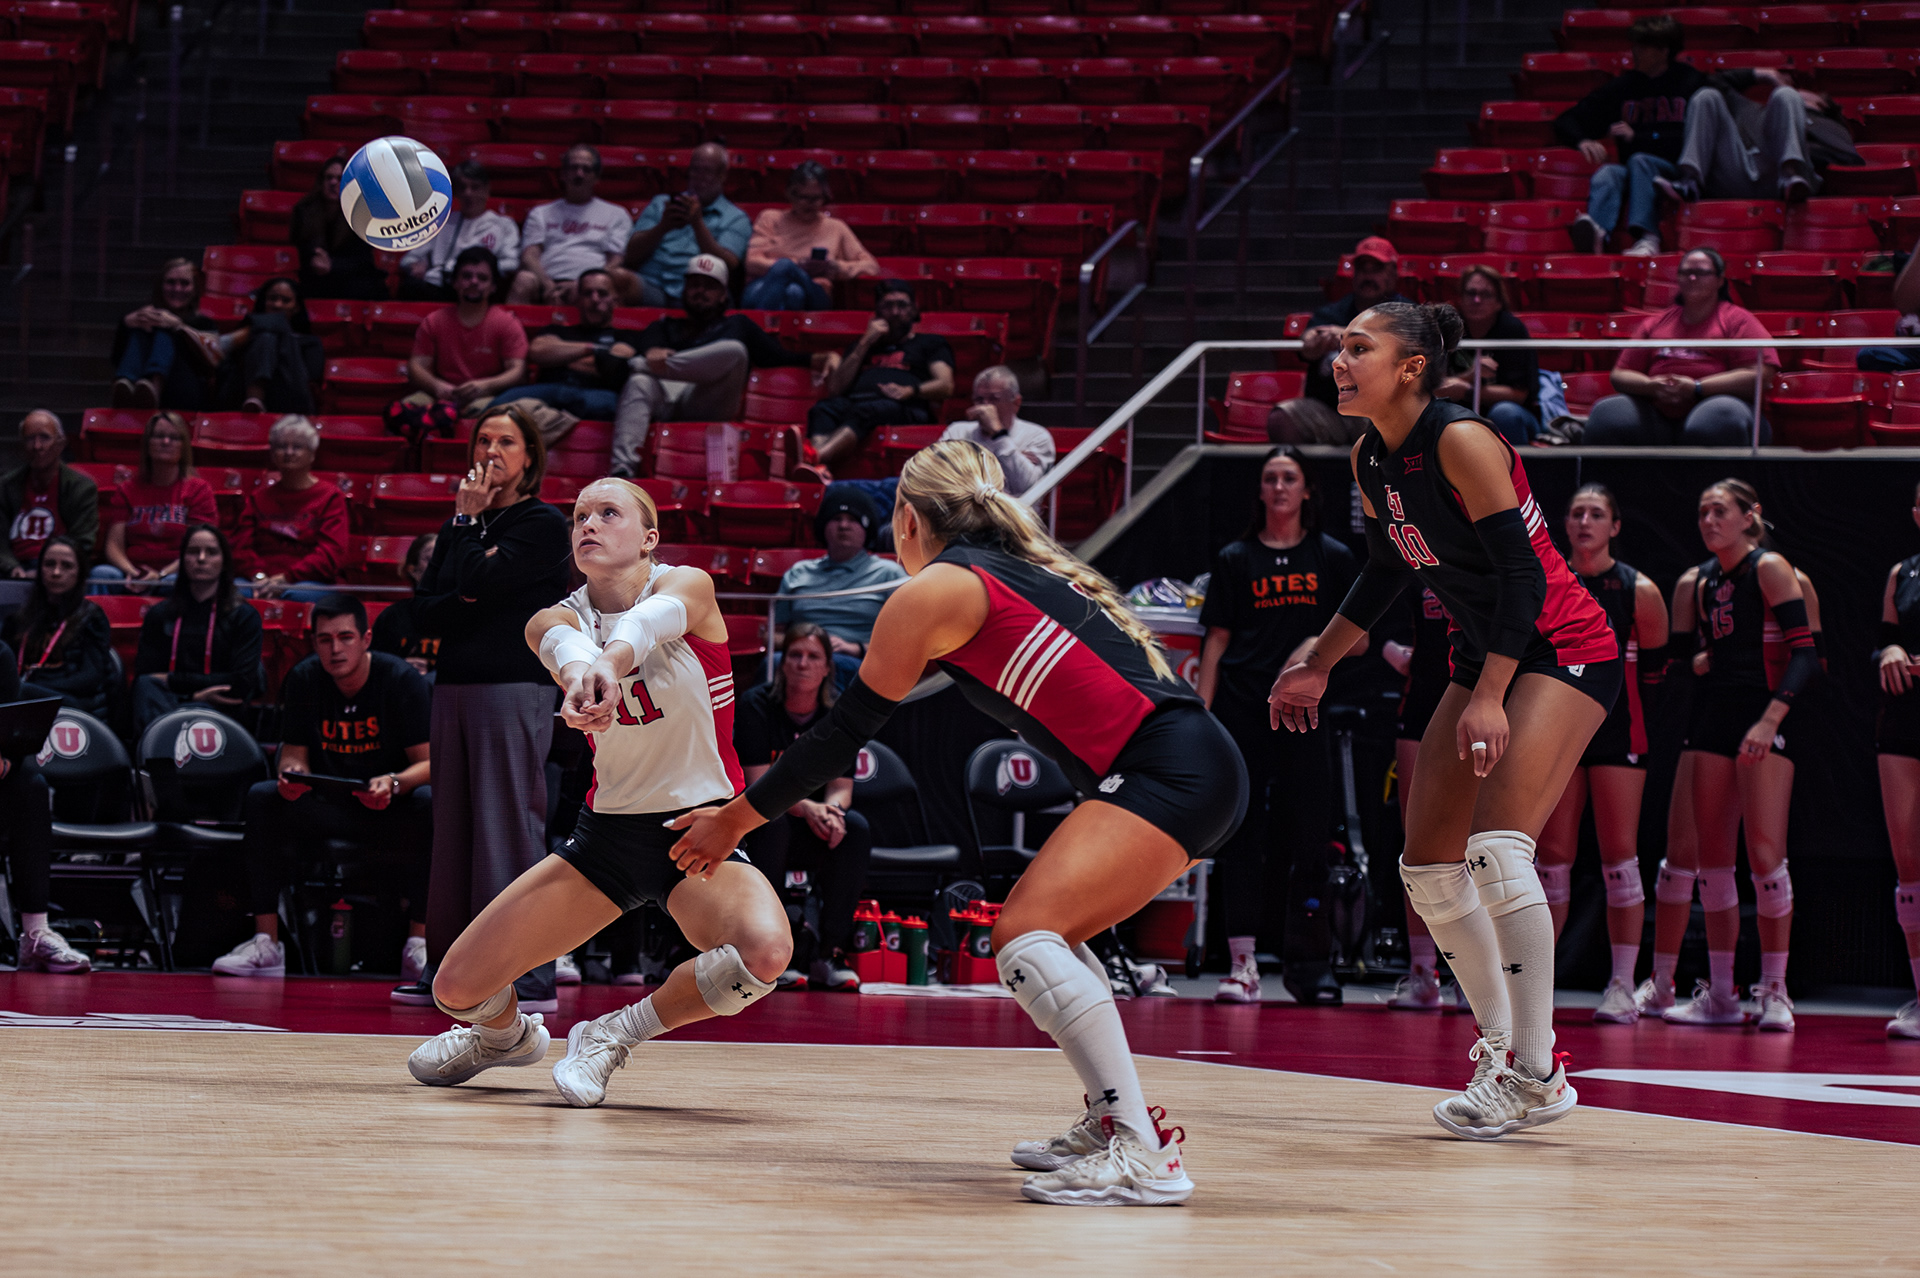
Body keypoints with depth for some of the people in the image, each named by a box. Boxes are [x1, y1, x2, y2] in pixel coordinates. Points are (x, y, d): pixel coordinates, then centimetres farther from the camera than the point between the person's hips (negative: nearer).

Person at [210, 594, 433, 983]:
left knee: (431, 805, -35)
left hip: (392, 808, -3)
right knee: (262, 798, -22)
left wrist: (394, 783, -36)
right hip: (327, 810, 3)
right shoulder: (305, 680, -2)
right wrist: (292, 774, -24)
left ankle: (419, 945, -30)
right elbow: (294, 752, 1)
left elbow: (430, 762, -15)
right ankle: (266, 943, -21)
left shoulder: (400, 680, -13)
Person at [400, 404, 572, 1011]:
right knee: (453, 828, 8)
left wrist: (469, 519, -3)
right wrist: (466, 602, -8)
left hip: (515, 687, -7)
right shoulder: (459, 525, 18)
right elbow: (426, 610, 11)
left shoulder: (544, 524, -3)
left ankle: (528, 976, -10)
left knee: (508, 826, -10)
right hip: (455, 685, 7)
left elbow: (479, 581, -15)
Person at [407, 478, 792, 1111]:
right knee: (457, 988, -4)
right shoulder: (553, 621, -3)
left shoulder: (687, 586, -10)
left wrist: (610, 661, -59)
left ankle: (616, 1035, -9)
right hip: (608, 828, 3)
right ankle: (507, 1034, 35)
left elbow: (649, 621, -35)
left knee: (765, 952, -36)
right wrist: (581, 672, -56)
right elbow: (567, 643, -30)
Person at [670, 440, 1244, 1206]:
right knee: (1037, 928, 20)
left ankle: (1141, 1154, -28)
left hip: (1169, 775, -9)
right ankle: (1109, 1123, 21)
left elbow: (844, 729, 4)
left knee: (1027, 933, -18)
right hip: (1202, 767, 9)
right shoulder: (1022, 565, 24)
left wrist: (736, 820, 14)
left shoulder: (934, 591, 0)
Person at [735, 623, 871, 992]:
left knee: (856, 829, -25)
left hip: (812, 836, 4)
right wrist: (806, 808, -35)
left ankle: (829, 955, -24)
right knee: (773, 822, -37)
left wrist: (831, 810, -30)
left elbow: (841, 786, -5)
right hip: (748, 821, -4)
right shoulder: (757, 706, -11)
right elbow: (760, 784, -18)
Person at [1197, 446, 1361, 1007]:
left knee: (1308, 836, -3)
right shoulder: (1235, 559, 9)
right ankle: (1242, 964, 0)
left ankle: (1309, 965, 4)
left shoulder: (1333, 558, 9)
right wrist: (1201, 714, -1)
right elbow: (1217, 641, 7)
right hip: (1241, 710, 0)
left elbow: (1359, 640, 9)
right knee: (1242, 836, -2)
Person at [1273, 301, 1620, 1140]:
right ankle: (1503, 1052, 17)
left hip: (1564, 652, -9)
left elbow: (1523, 572, -24)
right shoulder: (1370, 462, 3)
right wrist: (1317, 665, 25)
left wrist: (1489, 698, -29)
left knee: (1497, 850, -22)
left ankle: (1535, 1074, -15)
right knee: (1428, 866, 5)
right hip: (1485, 655, 9)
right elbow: (1386, 573, 20)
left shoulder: (1460, 442, -21)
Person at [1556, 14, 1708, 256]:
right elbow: (1565, 123, 19)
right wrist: (1582, 141, -5)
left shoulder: (1690, 81, 4)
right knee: (1607, 173, -30)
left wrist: (1637, 138, -9)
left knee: (1639, 161, -33)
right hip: (1633, 175, 3)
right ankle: (1596, 231, -62)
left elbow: (1688, 141, -5)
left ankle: (1646, 237, -54)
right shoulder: (1621, 87, 17)